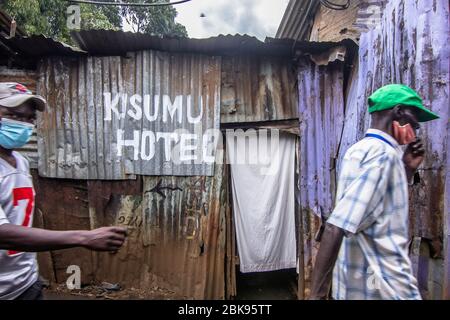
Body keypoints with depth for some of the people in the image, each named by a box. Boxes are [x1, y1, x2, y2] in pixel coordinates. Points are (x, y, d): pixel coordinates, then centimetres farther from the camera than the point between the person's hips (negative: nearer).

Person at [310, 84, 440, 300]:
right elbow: (337, 227, -29)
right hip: (385, 288, -9)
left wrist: (407, 170, 10)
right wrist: (317, 294, -27)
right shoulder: (384, 153, -19)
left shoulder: (359, 150, 9)